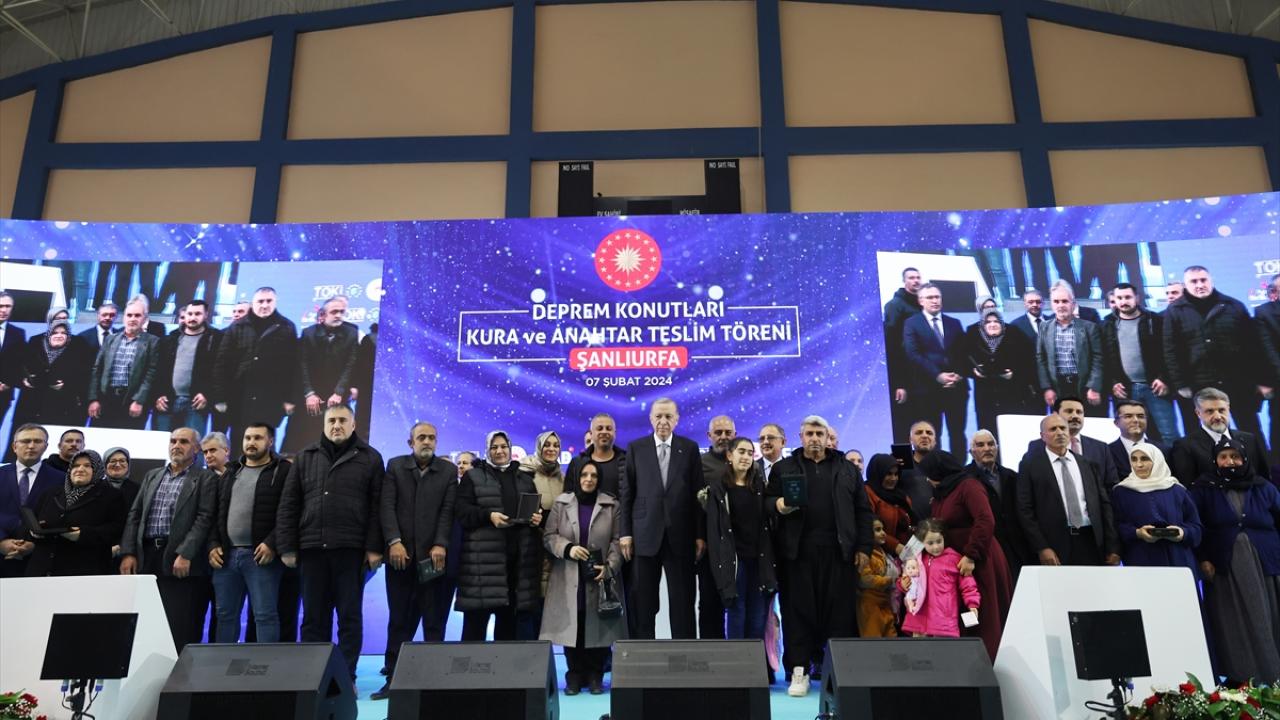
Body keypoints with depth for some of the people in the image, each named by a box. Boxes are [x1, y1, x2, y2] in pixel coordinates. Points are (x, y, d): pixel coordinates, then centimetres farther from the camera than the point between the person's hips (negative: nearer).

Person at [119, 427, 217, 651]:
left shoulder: (205, 479, 2)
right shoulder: (151, 476, 19)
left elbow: (204, 518, -8)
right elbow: (134, 515, 14)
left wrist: (185, 554, -18)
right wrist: (128, 553, 2)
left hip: (181, 560, -5)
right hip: (146, 557, 5)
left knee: (181, 629, -4)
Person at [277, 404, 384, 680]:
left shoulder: (369, 458, 5)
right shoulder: (305, 457, 13)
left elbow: (376, 507, -1)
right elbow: (288, 506, 10)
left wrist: (374, 548, -8)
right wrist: (287, 547, 2)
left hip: (351, 549, -2)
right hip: (311, 548, 3)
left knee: (350, 616, 3)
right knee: (313, 617, 8)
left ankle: (347, 677, 10)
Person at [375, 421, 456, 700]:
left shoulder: (449, 470, 7)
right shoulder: (394, 466, 9)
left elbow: (448, 510, 0)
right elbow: (386, 506, -1)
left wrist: (440, 545, -12)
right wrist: (394, 542, -13)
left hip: (433, 554, -1)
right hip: (400, 552, 1)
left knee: (433, 620, 1)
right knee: (398, 619, 5)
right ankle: (393, 678, 11)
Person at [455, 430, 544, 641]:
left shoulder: (525, 479, 20)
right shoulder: (473, 476, 8)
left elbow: (538, 509, 19)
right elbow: (462, 511, -3)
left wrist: (538, 518, -4)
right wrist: (488, 515, -18)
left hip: (519, 556, 4)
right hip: (484, 556, -4)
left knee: (509, 617, 8)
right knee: (477, 616, -5)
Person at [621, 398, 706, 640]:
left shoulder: (690, 448, 6)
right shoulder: (635, 448, 6)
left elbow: (698, 493, 3)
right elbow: (627, 493, 4)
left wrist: (700, 534, -2)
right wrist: (625, 532, -1)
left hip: (680, 536, 0)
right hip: (645, 535, 0)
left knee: (683, 602, 4)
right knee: (643, 603, 6)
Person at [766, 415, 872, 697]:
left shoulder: (847, 468, 13)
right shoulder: (784, 468, 11)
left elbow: (863, 510, 10)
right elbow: (767, 501, 6)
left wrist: (863, 547, 2)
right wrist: (778, 505, -16)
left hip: (838, 552, 1)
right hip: (797, 552, -1)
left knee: (839, 612, 3)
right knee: (798, 610, 1)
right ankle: (799, 670, 7)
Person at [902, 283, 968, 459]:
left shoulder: (954, 323, 17)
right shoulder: (912, 324, 4)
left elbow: (964, 353, 11)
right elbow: (913, 355, -7)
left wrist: (960, 374, -8)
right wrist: (938, 375, -15)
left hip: (957, 387, 4)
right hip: (928, 388, -3)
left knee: (957, 434, 5)